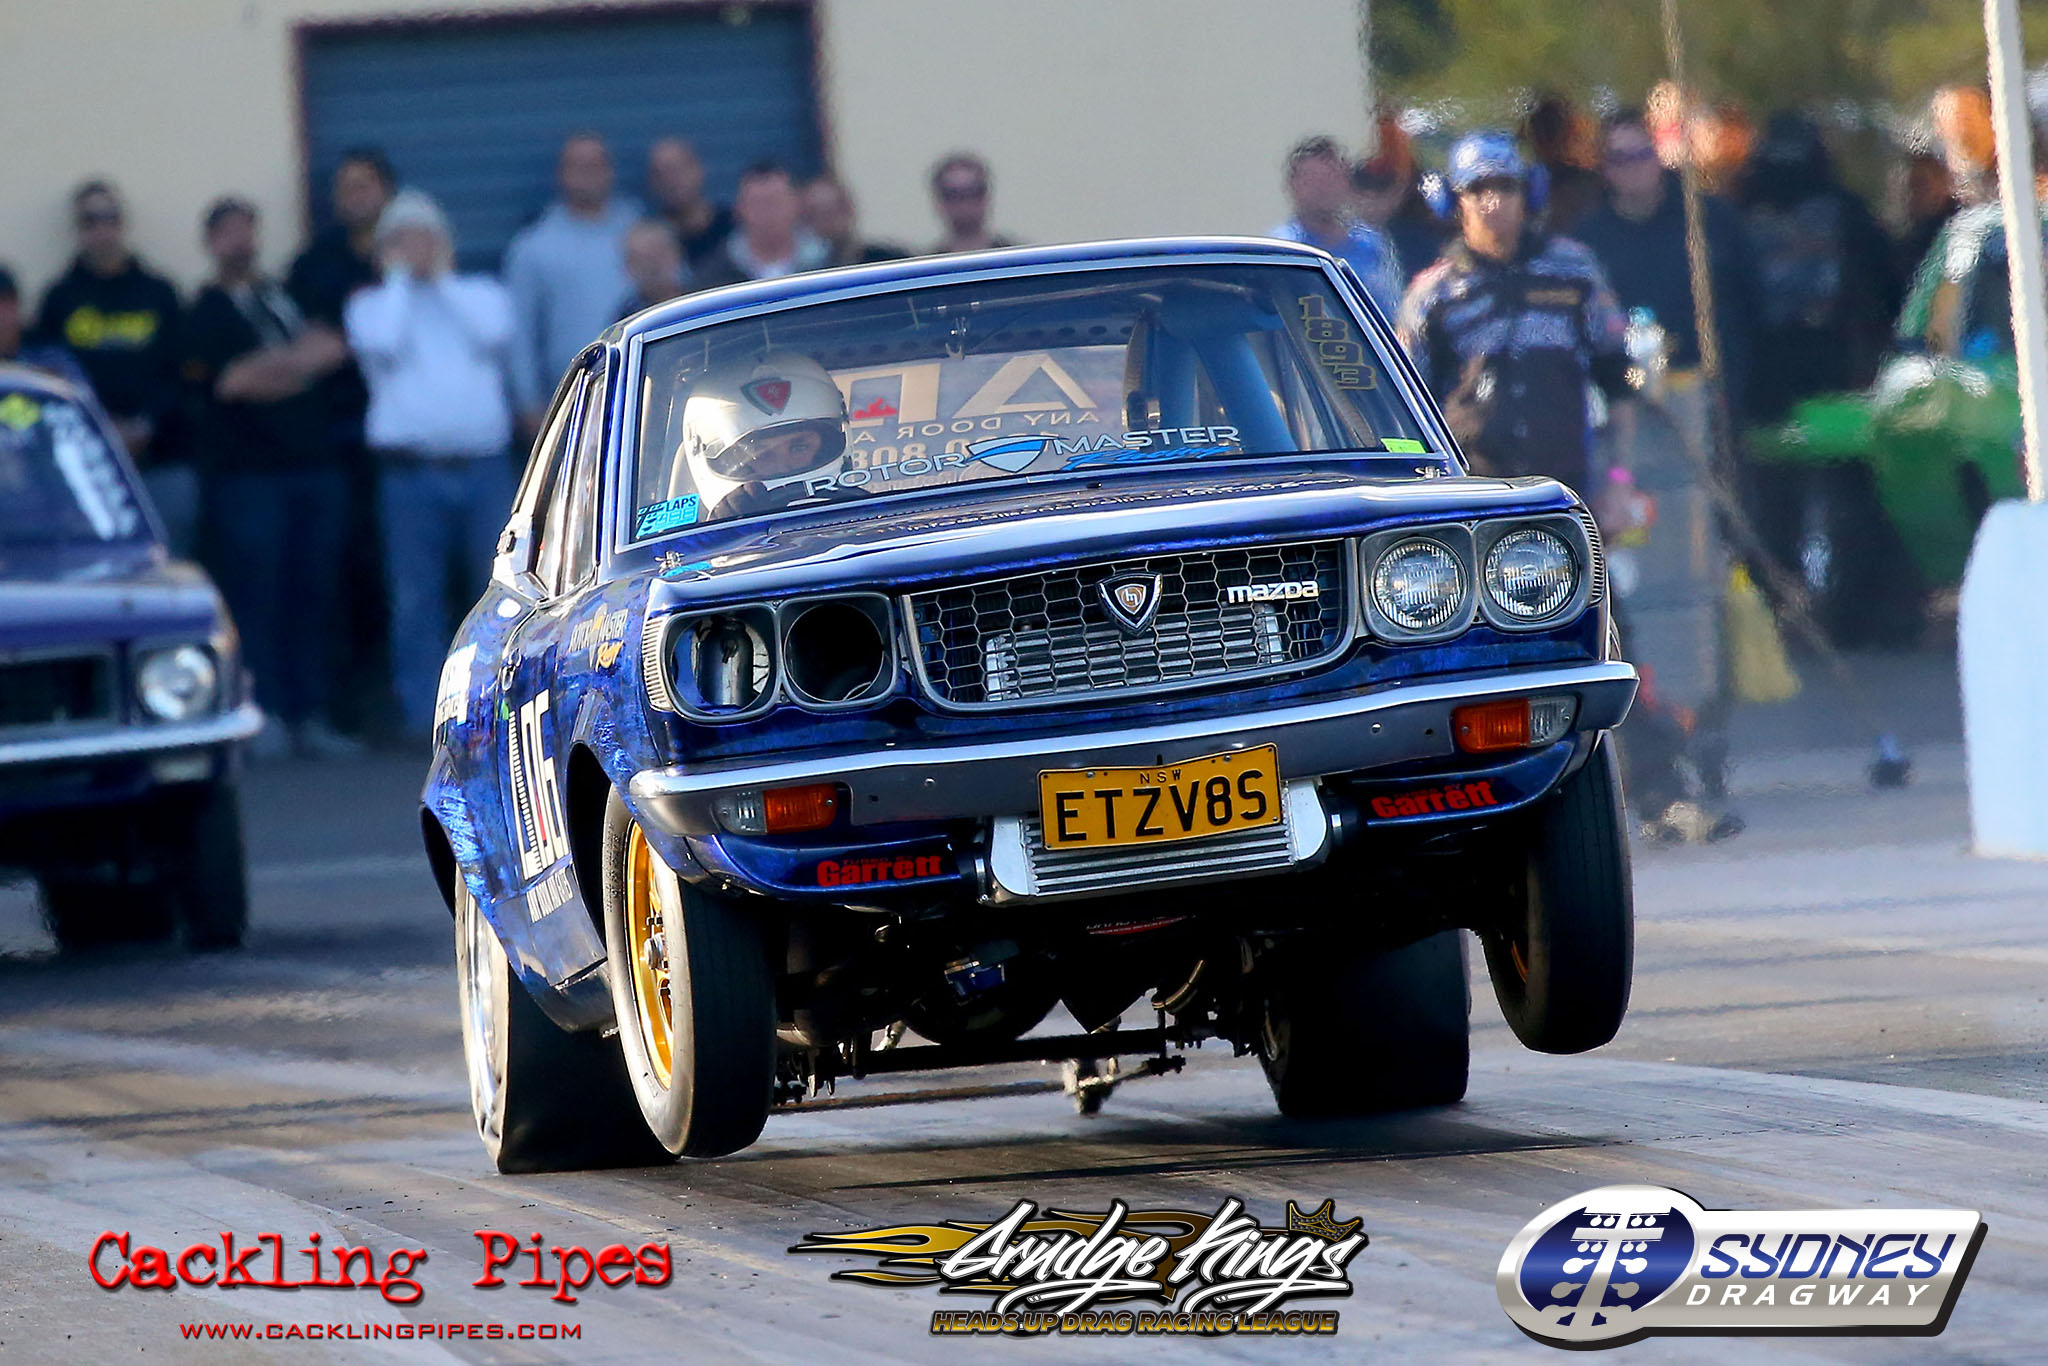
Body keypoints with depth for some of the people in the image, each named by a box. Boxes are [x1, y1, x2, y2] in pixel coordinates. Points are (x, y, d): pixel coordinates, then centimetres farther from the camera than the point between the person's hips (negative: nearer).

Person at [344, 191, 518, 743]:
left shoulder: (479, 293, 15)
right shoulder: (370, 303, 11)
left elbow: (496, 335, -6)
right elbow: (382, 344, -10)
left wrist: (441, 276, 2)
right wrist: (401, 277, 1)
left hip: (485, 465, 1)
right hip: (411, 469, -1)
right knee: (416, 598, -3)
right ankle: (423, 711, 0)